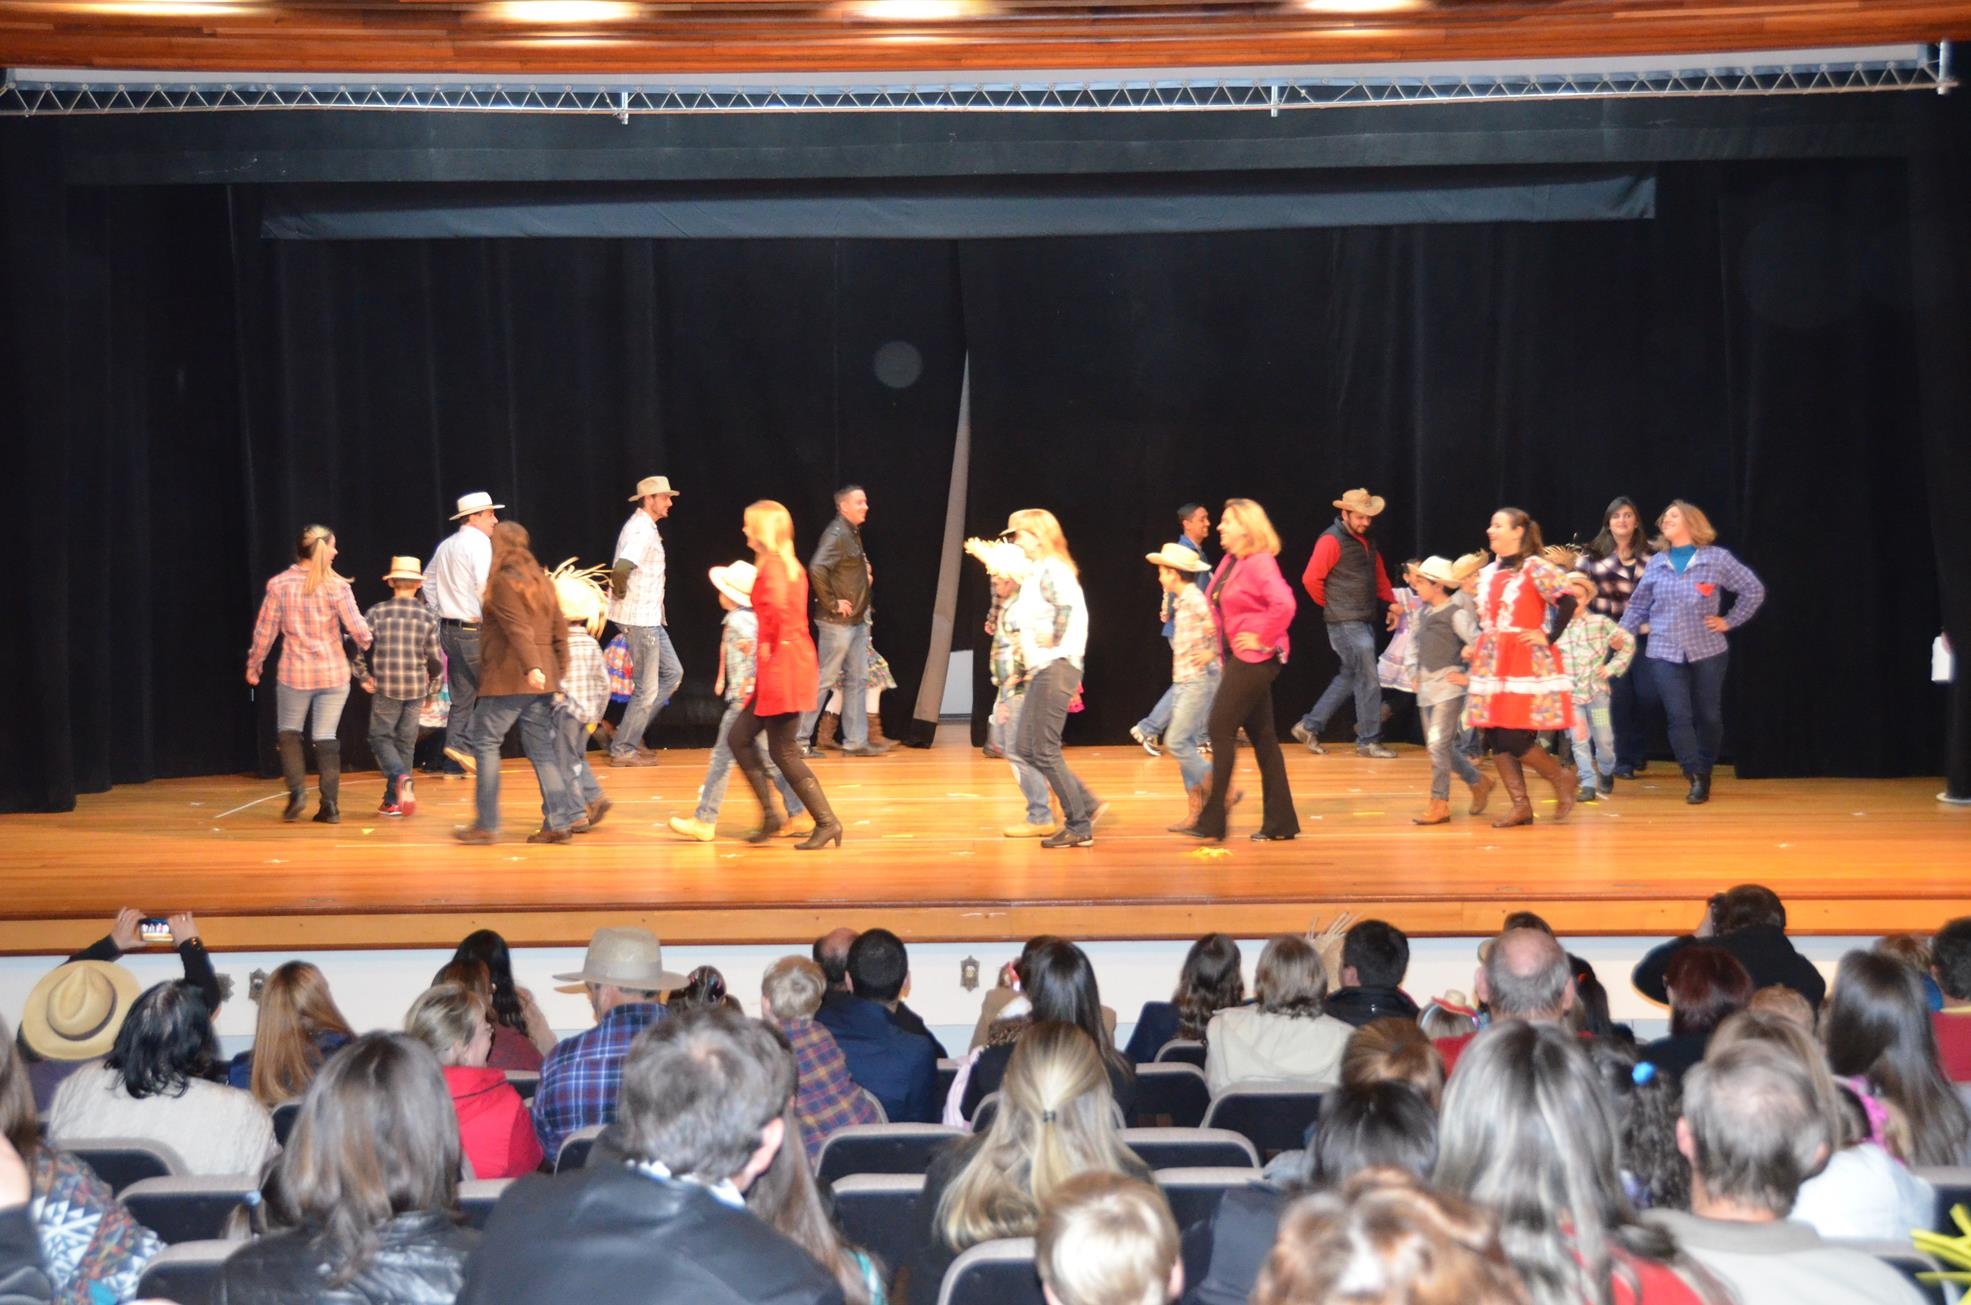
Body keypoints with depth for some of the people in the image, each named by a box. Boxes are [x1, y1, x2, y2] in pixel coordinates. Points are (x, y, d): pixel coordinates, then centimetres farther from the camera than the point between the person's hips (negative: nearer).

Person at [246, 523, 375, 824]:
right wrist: (368, 643, 11)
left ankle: (297, 791, 3)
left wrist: (253, 664, 13)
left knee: (289, 731, 18)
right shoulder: (336, 586, -7)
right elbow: (357, 629, -10)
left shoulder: (279, 584, -3)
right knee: (326, 737, 7)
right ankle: (330, 805, 4)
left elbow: (264, 630, 1)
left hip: (295, 672, 0)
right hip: (334, 672, 0)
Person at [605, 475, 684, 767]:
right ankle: (623, 749, 8)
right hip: (640, 619, -10)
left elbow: (622, 568, 24)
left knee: (672, 673, 15)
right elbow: (620, 570, -32)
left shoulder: (643, 527, 14)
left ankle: (630, 732, 18)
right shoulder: (642, 531, -18)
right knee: (647, 688, -2)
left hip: (650, 618, 10)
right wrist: (621, 595, -16)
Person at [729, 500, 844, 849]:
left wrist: (767, 642, -19)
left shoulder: (771, 564, -13)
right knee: (739, 738, 13)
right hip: (781, 666, 10)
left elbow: (777, 605, -31)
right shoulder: (790, 565, 16)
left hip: (781, 663, -10)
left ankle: (826, 823, -1)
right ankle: (769, 814, 14)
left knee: (783, 751, -5)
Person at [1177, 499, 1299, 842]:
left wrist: (1262, 639, -21)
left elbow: (1284, 604, -30)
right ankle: (1281, 823, 15)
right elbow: (1216, 602, 28)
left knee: (1220, 730, -9)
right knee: (1261, 736, 10)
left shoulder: (1259, 563, -16)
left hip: (1254, 658, -9)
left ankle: (1212, 821, -4)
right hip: (1238, 657, 9)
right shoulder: (1230, 561, 11)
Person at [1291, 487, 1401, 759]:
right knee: (1368, 680, -5)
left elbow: (1379, 576, 22)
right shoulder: (1332, 541, -13)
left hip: (1365, 621, 9)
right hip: (1345, 623, -9)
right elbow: (1311, 578, -17)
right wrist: (1330, 605, -3)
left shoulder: (1366, 540, 14)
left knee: (1349, 677, 14)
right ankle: (1368, 741, 4)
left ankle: (1310, 726, 21)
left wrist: (1390, 603, 6)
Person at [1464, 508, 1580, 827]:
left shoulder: (1536, 568, -8)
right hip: (1491, 663, 8)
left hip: (1527, 662, -8)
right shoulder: (1488, 572, 14)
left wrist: (1549, 637, -14)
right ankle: (1520, 805, 10)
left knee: (1513, 738, -12)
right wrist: (1477, 644, 12)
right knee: (1496, 737, 3)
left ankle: (1562, 780, 12)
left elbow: (1568, 602, -15)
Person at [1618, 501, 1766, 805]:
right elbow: (1637, 606, 12)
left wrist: (1730, 622, -2)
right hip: (1665, 653, 1)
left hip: (1708, 651, -1)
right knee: (1679, 717, -8)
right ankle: (1696, 779, -3)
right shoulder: (1656, 563, 7)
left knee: (1708, 716, 5)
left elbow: (1754, 589, 1)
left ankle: (1705, 772, 24)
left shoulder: (1717, 559, -2)